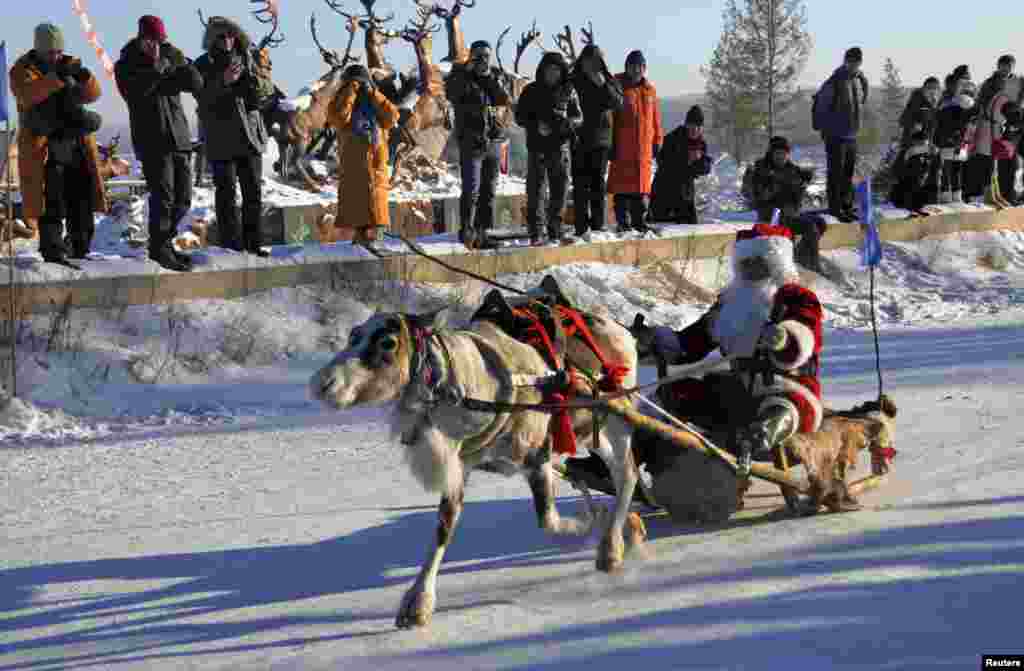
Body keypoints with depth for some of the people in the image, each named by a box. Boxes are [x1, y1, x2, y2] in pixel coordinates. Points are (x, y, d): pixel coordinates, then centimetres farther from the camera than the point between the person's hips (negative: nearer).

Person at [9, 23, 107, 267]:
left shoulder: (69, 65, 14)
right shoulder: (23, 69, -2)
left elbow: (93, 94, 5)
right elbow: (28, 94, -23)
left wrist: (84, 76, -16)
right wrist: (57, 77, -33)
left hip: (77, 143, 5)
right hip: (44, 144, -5)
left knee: (82, 200, 7)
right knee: (51, 202, -11)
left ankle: (79, 250, 18)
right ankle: (53, 251, -8)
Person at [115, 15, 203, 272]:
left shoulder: (171, 57, 13)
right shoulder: (126, 65, 2)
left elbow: (196, 84, -1)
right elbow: (133, 91, -18)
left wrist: (177, 62, -12)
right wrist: (156, 68, -18)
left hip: (179, 138, 5)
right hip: (152, 141, -5)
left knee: (183, 198, 7)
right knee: (163, 196, -10)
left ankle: (164, 241, 23)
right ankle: (159, 248, 0)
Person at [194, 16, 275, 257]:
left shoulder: (246, 59, 8)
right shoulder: (204, 64, -3)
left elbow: (264, 93, 9)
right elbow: (203, 96, -14)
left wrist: (256, 83, -14)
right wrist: (222, 81, -30)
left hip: (250, 136, 4)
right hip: (221, 140, -4)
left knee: (254, 192, 6)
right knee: (226, 193, -1)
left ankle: (254, 241, 14)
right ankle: (231, 245, 3)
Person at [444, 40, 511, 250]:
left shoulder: (494, 78, 12)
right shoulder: (461, 77, 1)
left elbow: (505, 100, -5)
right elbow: (451, 94, -21)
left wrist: (491, 78, -13)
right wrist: (465, 70, -25)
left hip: (494, 143, 5)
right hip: (471, 143, -5)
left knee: (489, 191, 7)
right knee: (471, 189, -13)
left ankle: (482, 232, 13)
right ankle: (466, 230, -8)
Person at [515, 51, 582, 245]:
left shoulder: (569, 91, 7)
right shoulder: (531, 91, 5)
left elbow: (578, 117, 7)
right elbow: (519, 116, 5)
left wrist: (567, 122, -16)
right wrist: (536, 125, -13)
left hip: (560, 147, 1)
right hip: (537, 147, -1)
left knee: (560, 190, 1)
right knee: (535, 190, -5)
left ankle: (555, 231, 12)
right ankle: (534, 232, 0)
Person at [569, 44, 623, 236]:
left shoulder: (609, 82, 7)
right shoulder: (573, 80, 6)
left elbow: (619, 104, -8)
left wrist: (604, 85, -18)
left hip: (600, 140, 0)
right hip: (578, 139, 0)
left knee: (598, 183, 0)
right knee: (580, 184, -3)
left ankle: (598, 225, 5)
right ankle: (581, 227, -2)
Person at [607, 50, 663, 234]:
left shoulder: (650, 90, 13)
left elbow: (656, 118, 16)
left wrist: (657, 141, 12)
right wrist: (610, 143, -9)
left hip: (644, 148, 4)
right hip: (622, 148, -4)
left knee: (642, 185, 7)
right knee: (622, 185, -2)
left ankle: (639, 221, 14)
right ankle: (623, 222, 3)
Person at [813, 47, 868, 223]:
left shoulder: (860, 81, 5)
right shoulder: (833, 83, -16)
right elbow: (820, 107, -10)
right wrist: (822, 128, -6)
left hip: (852, 135, 7)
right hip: (836, 136, -7)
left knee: (849, 173, 12)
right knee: (836, 173, -4)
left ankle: (846, 205, 22)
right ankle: (835, 208, 2)